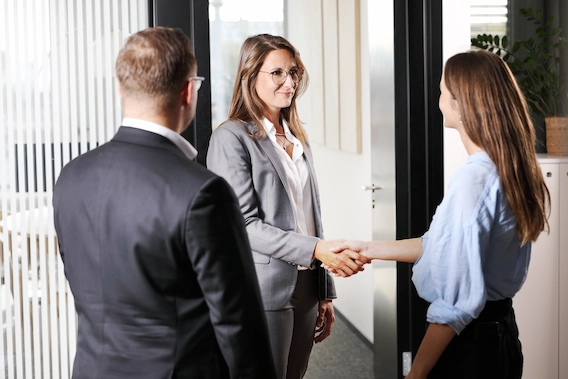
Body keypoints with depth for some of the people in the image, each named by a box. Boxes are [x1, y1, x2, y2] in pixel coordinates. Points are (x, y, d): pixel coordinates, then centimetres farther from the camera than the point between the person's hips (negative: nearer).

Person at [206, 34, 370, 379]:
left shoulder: (298, 138, 15)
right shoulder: (232, 137, -8)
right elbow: (243, 224, -15)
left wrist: (325, 293, 15)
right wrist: (316, 250, -22)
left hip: (305, 290, 7)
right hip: (264, 292, -7)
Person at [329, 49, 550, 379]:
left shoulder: (474, 179, -23)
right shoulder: (513, 170, 3)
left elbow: (459, 302, -23)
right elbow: (442, 244, 13)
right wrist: (368, 250, 18)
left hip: (469, 343, -8)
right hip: (501, 333, 8)